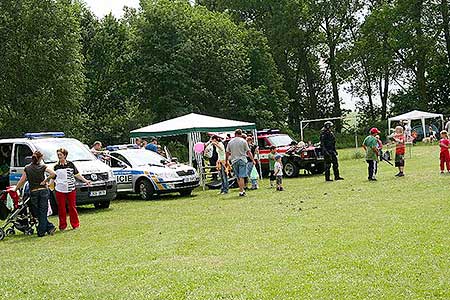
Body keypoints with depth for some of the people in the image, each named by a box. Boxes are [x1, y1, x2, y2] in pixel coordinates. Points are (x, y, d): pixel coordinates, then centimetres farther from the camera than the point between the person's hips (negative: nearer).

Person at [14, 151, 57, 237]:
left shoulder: (27, 168, 1)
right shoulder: (42, 167, -3)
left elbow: (22, 180, 1)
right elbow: (53, 174, -16)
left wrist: (15, 189, 12)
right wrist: (45, 180, -5)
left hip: (33, 193, 1)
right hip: (43, 191, 0)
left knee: (37, 213, 10)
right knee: (43, 213, 5)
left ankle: (50, 227, 5)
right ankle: (41, 231, 5)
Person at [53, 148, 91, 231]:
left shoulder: (70, 164, 3)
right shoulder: (56, 167, 7)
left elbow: (77, 175, 7)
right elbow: (53, 178, 14)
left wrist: (86, 181, 1)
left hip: (71, 189, -1)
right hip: (60, 190, 1)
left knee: (72, 207, 3)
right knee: (61, 208, 3)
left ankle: (75, 224, 12)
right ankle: (62, 226, 11)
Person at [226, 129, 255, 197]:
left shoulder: (230, 142, 7)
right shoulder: (243, 141, -2)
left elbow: (227, 153, 10)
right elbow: (248, 152, -2)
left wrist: (227, 161, 19)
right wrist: (253, 160, 5)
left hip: (234, 161, 3)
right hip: (242, 160, -3)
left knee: (238, 177, 13)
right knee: (241, 177, -4)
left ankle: (242, 190, 21)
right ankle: (241, 191, -8)